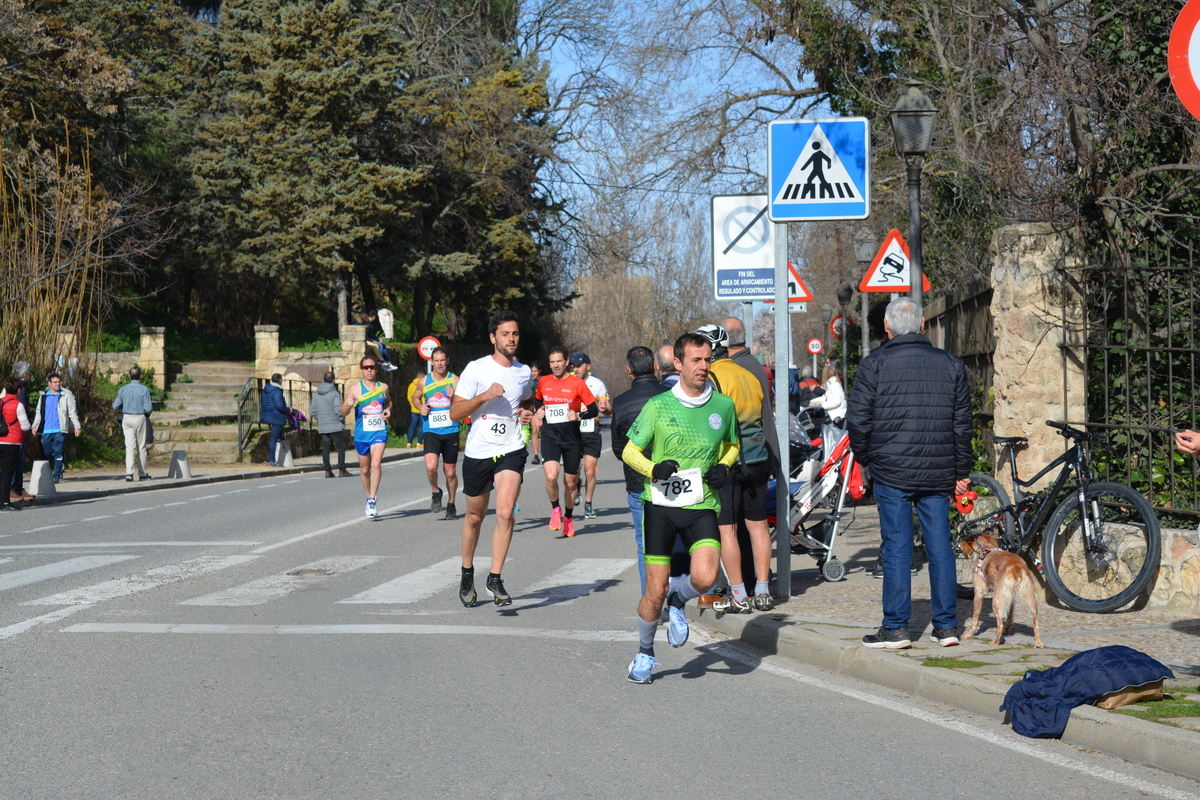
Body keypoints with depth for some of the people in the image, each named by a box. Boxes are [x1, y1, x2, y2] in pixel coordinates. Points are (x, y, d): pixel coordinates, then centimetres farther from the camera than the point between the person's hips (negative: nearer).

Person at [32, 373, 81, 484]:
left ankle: (56, 475, -3)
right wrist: (35, 425, 11)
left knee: (58, 452, -7)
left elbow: (72, 412, 3)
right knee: (47, 453, 6)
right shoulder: (43, 396, 12)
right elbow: (39, 412, 19)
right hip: (46, 430, 4)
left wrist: (76, 426, -1)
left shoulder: (66, 395, 2)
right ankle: (57, 470, 25)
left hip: (60, 430, -4)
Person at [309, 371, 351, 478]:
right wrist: (342, 421, -2)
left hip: (322, 428, 5)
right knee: (341, 447, 3)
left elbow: (312, 412, 11)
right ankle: (341, 470, -2)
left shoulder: (316, 395, 8)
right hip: (335, 426, -5)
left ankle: (328, 471, 7)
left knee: (325, 449, 8)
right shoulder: (334, 394, -10)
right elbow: (338, 410, -16)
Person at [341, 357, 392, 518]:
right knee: (364, 469, 11)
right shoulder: (355, 388, -1)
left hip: (379, 432, 0)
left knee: (376, 464, -18)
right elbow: (343, 412, 0)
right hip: (362, 433, 0)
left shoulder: (383, 387, 7)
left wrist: (388, 411, 5)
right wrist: (348, 405, -23)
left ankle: (372, 501, -15)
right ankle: (369, 496, 33)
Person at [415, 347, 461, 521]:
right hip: (431, 431, 0)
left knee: (450, 472, 7)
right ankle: (436, 492, 7)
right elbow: (415, 397, 24)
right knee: (431, 466, -21)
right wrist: (420, 408, 3)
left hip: (451, 431, 0)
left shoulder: (455, 380, -1)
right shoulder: (424, 382, 5)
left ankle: (451, 504, 27)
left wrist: (453, 399, -21)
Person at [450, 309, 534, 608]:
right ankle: (467, 574, 33)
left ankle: (495, 578, -10)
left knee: (505, 513, -18)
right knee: (474, 517, 12)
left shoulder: (523, 372, 7)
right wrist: (484, 396, -22)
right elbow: (454, 412, -9)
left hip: (511, 451, 2)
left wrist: (528, 413, 5)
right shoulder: (476, 369, -6)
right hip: (478, 452, -1)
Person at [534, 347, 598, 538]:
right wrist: (539, 411, 6)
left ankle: (568, 517, 31)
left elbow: (594, 409, -3)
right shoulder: (543, 382, 5)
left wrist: (579, 415, -21)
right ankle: (555, 509, 6)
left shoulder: (577, 383, -5)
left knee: (570, 482, 8)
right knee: (551, 476, -21)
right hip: (550, 436, 1)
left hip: (572, 437, -1)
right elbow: (537, 400, 27)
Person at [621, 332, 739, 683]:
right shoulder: (658, 406, -2)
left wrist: (724, 467, 1)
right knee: (655, 591, 0)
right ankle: (644, 653, 25)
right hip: (660, 505, -1)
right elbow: (629, 451, 4)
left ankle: (678, 602, 14)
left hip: (702, 506, 1)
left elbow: (732, 444, 22)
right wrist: (654, 469, -16)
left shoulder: (723, 406, 4)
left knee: (705, 577, -22)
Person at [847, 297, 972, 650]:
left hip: (892, 472, -3)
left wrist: (864, 458, 11)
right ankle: (946, 626, 12)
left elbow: (858, 420, -5)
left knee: (896, 546, 0)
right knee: (940, 545, 8)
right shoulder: (951, 364, 7)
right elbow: (962, 423, 9)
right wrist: (961, 472, 16)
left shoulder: (874, 364, -3)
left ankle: (895, 628, 2)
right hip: (939, 473, 3)